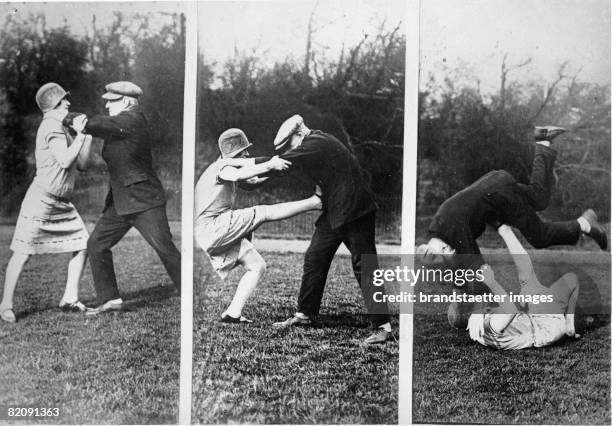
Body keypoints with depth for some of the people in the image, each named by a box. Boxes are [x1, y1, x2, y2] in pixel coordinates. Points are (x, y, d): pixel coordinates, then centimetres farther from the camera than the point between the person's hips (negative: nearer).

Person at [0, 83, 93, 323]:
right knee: (24, 252, -4)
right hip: (42, 199, -9)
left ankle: (70, 299, 10)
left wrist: (88, 136, 5)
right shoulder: (52, 126, -13)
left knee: (82, 245, 4)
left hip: (62, 203, 9)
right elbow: (65, 160, -25)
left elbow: (81, 164, 14)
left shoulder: (62, 129, 16)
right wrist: (80, 134, -16)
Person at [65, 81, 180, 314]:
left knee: (165, 249, -9)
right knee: (96, 245, 7)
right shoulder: (116, 124, 14)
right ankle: (110, 299, 13)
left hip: (145, 201, -9)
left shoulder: (133, 120, -15)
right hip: (119, 202, 9)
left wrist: (83, 125, -4)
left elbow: (100, 124, -22)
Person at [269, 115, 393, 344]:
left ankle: (383, 326, -7)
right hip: (334, 211, 10)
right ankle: (305, 314, 21)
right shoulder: (316, 143, 13)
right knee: (314, 259, 10)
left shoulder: (316, 145, -16)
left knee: (364, 266, -9)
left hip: (355, 211, -10)